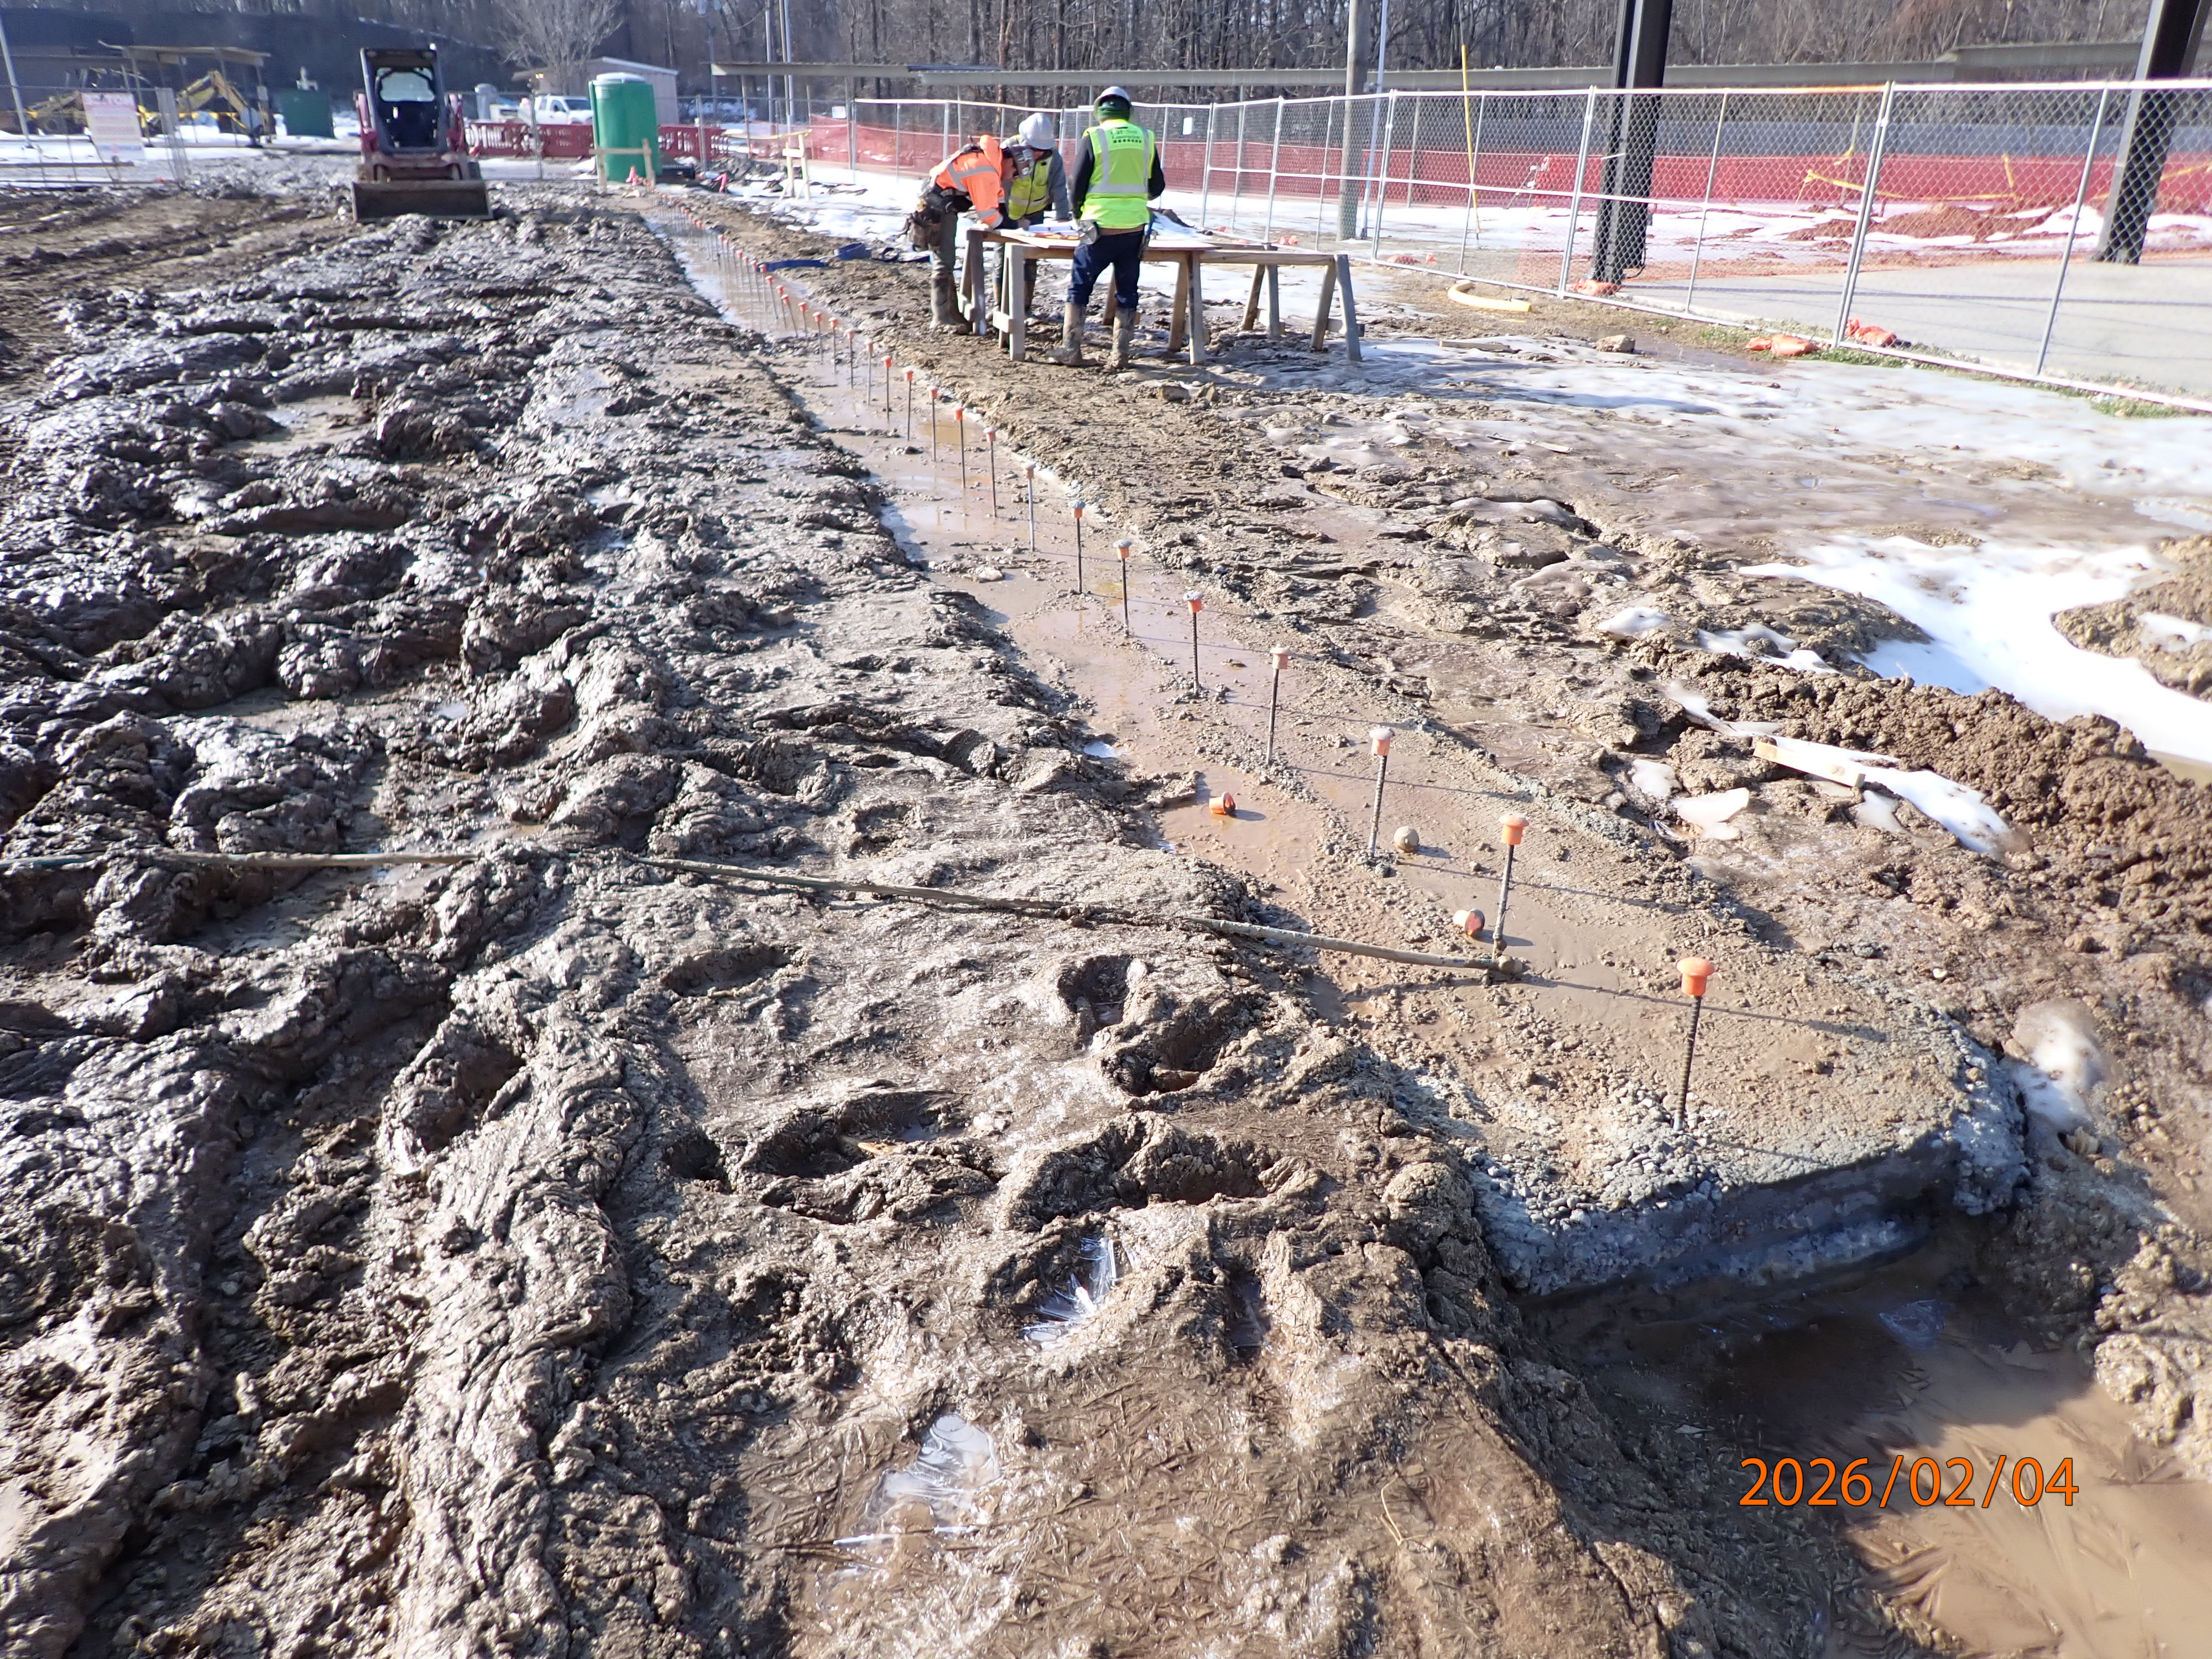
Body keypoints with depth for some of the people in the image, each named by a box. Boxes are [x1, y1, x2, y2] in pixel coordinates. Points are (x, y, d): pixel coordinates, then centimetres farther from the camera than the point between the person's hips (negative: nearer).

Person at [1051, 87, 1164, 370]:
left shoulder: (1094, 138, -5)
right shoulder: (1145, 139, 5)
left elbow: (1077, 186, -3)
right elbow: (1157, 187, 13)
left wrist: (1078, 214, 16)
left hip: (1102, 227, -3)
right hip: (1135, 227, 3)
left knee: (1079, 286, 8)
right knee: (1127, 291, 11)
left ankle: (1071, 349, 5)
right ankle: (1121, 354, 9)